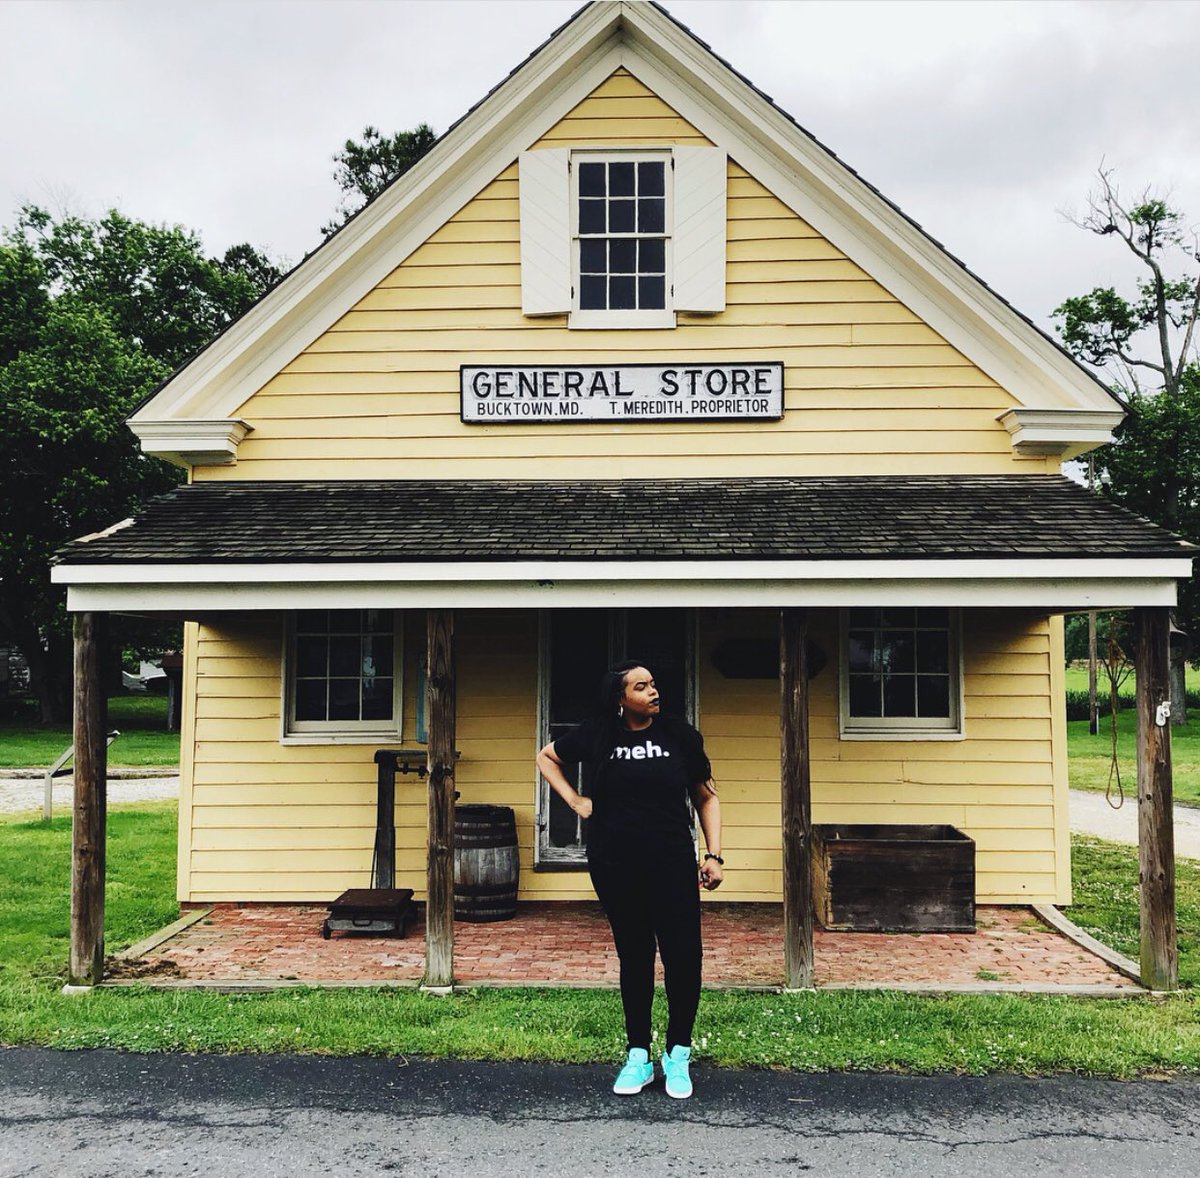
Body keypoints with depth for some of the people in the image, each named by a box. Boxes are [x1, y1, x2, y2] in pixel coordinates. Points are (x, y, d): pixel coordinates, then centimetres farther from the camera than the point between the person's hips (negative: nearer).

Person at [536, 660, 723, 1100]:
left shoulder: (680, 735, 1)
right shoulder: (596, 735, 1)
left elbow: (706, 798, 8)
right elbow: (546, 757, 17)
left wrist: (713, 855, 0)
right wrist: (575, 801, 6)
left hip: (672, 864, 0)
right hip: (615, 865, 1)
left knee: (683, 956, -4)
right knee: (634, 957, 10)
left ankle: (678, 1056, 16)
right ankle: (638, 1056, 23)